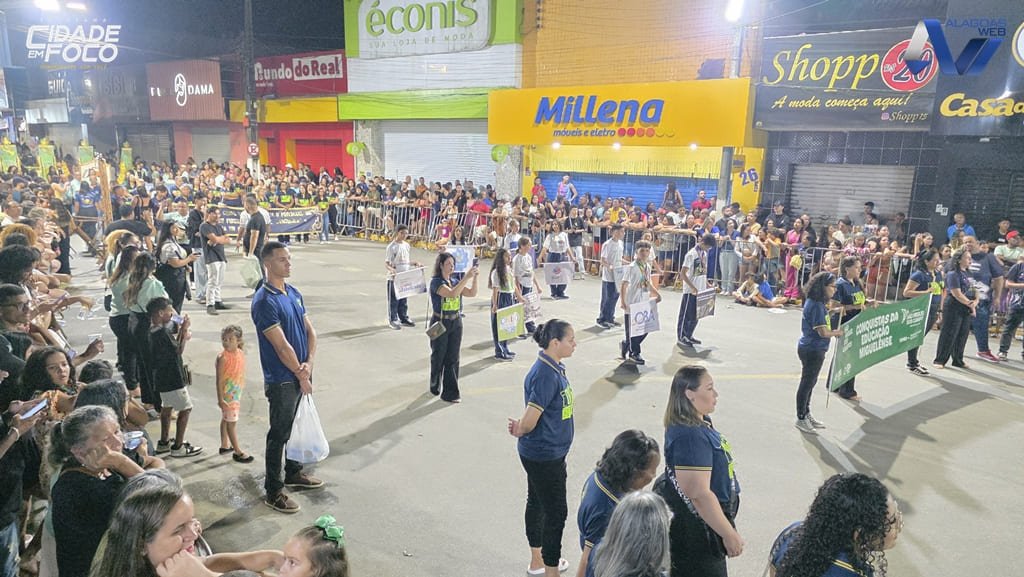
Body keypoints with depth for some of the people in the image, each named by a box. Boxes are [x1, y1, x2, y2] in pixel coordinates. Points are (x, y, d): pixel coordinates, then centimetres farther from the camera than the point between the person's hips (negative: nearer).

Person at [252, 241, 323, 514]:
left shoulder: (294, 293, 7)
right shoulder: (264, 301, -20)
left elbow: (310, 330, 7)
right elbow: (282, 346, -21)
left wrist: (309, 363, -8)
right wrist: (301, 374, -12)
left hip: (301, 374, 8)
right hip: (281, 379, -8)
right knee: (279, 434, 3)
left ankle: (293, 473, 40)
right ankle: (273, 492, 16)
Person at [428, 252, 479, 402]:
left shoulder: (454, 281, 6)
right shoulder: (436, 281, -13)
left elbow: (472, 293, 0)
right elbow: (452, 293, -29)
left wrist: (475, 277, -13)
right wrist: (466, 277, -32)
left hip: (456, 322, 5)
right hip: (440, 323, -5)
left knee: (453, 359, 4)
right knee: (438, 357, 11)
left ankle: (450, 392, 8)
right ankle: (435, 387, 33)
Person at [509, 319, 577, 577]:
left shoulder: (554, 368, 4)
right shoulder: (546, 375, -27)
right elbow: (529, 421, -25)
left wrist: (521, 428, -8)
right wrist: (520, 430, -5)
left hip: (539, 453, 9)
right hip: (545, 456, -9)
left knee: (537, 503, 21)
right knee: (556, 512, 2)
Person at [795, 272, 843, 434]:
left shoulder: (817, 302, 6)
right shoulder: (816, 305, -23)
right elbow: (823, 332, -25)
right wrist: (838, 332, -9)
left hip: (813, 349, 10)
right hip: (812, 350, -10)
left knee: (810, 382, 20)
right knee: (807, 383, 2)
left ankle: (806, 414, 33)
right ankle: (801, 419, 14)